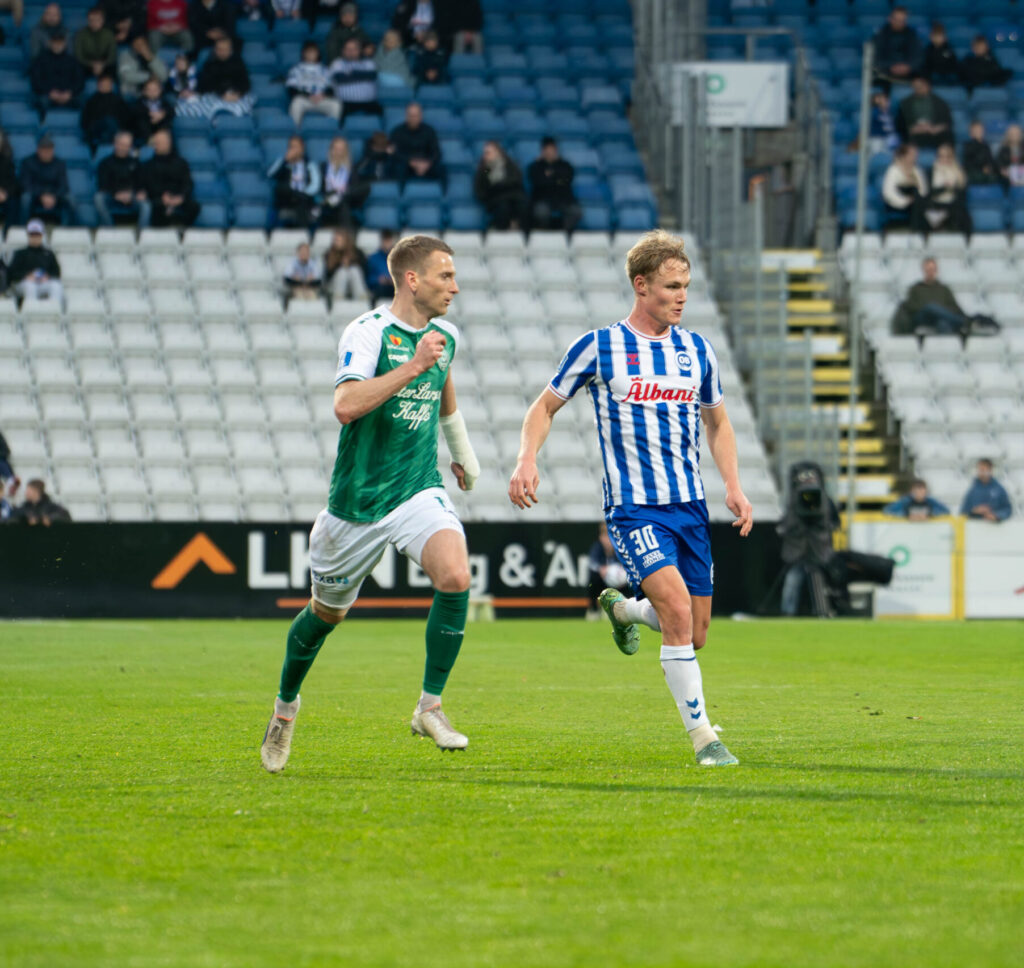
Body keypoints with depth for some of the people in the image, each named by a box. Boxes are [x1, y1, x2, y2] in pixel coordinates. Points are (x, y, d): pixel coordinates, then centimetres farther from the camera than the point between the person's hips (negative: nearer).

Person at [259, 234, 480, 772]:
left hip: (419, 491, 4)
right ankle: (286, 706, 40)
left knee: (455, 576, -24)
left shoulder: (444, 336, 6)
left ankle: (430, 707, -12)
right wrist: (412, 366, -33)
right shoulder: (367, 332, -15)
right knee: (327, 611, 13)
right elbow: (346, 406, -31)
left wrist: (463, 454, 41)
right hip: (358, 499, -4)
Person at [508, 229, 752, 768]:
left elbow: (717, 422, 21)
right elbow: (546, 405, 7)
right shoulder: (598, 347, -3)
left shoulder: (697, 350, 9)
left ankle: (622, 609, 40)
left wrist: (733, 486, 7)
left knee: (694, 637, 7)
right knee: (677, 609, -23)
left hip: (689, 506, 5)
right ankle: (702, 737, -15)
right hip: (633, 507, -5)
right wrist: (527, 459, -10)